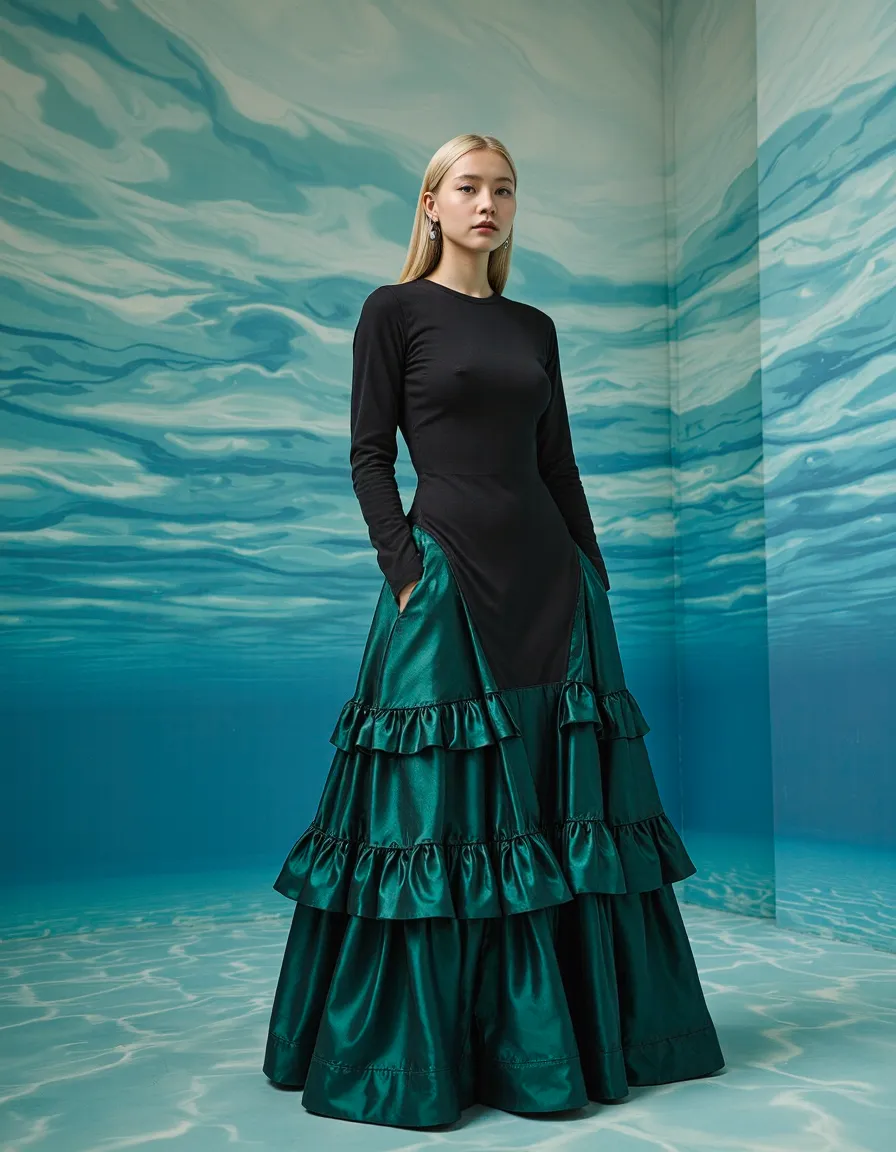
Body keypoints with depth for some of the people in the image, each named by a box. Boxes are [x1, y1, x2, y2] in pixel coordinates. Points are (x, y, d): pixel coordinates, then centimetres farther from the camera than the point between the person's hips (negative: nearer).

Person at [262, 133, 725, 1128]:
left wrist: (595, 578, 9)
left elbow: (560, 464, 15)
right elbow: (368, 457, -4)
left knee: (559, 806, 8)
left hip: (547, 574, 6)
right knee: (444, 811, -2)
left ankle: (567, 1033, 24)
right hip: (449, 571, -5)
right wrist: (406, 577, -14)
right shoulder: (394, 310, 2)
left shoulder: (535, 327, 16)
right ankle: (415, 1052, 14)